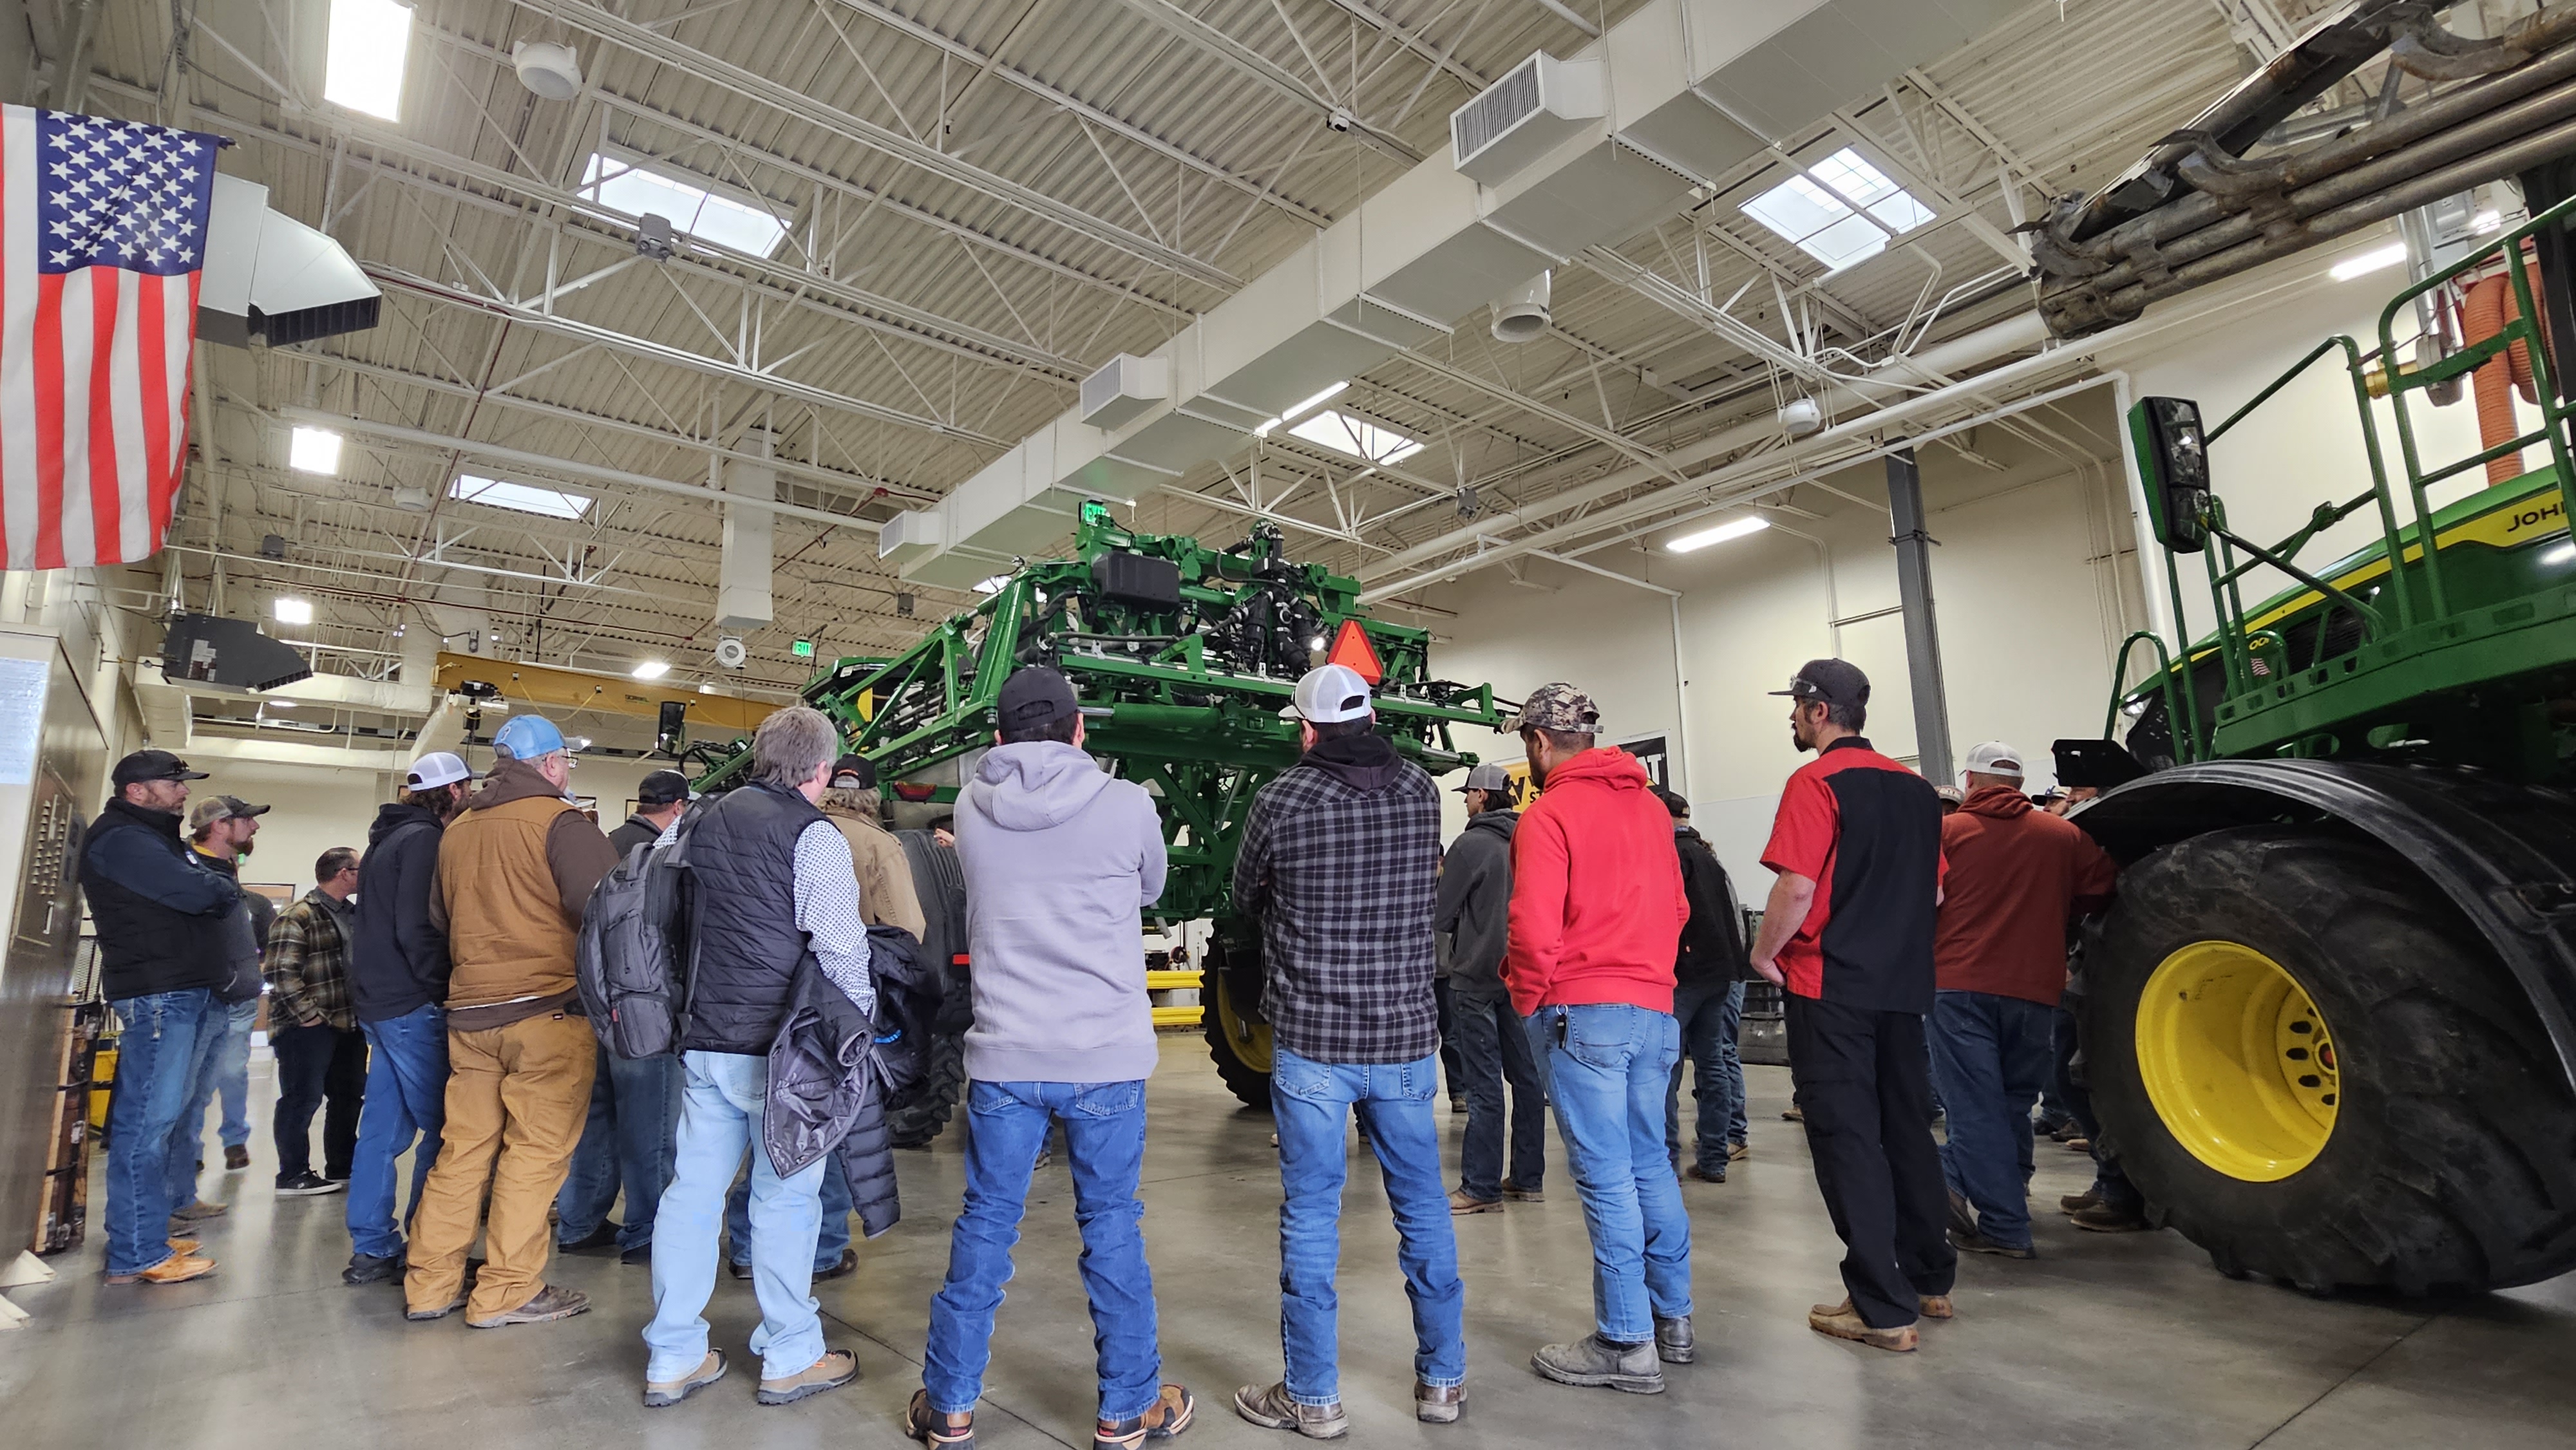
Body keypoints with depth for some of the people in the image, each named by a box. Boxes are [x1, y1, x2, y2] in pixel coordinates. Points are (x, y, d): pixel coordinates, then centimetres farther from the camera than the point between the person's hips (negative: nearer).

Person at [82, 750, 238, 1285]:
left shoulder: (159, 838, 21)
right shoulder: (120, 839, -11)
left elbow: (220, 897, 19)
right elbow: (199, 893, -21)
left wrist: (214, 892, -1)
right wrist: (224, 889, -2)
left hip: (188, 991, 10)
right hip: (157, 994, -10)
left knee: (171, 1115, 14)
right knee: (149, 1120, -7)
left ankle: (145, 1235, 22)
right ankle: (137, 1255, -3)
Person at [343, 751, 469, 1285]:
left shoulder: (387, 839, 17)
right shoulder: (424, 840, -13)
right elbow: (417, 930, -20)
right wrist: (443, 989, -11)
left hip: (378, 1001, 10)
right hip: (413, 1003, -10)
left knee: (384, 1128, 12)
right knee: (440, 1128, -3)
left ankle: (372, 1250, 17)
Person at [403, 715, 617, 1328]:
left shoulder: (457, 829, 14)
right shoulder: (559, 822, -10)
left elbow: (439, 916, 25)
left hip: (469, 1010, 7)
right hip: (548, 1008, -7)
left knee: (464, 1146, 15)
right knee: (535, 1151, 1)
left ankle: (431, 1283, 22)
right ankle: (507, 1292, 7)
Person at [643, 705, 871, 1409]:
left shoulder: (703, 819, 9)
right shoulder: (813, 836, -13)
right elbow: (842, 948, -17)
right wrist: (864, 1014, -2)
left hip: (703, 1038, 7)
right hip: (781, 1047, -6)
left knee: (693, 1189, 13)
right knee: (786, 1197, 5)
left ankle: (672, 1358, 23)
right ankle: (790, 1358, 17)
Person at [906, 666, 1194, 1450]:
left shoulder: (971, 809, -1)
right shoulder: (1127, 805, -8)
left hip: (1003, 1055, 2)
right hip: (1106, 1057, -2)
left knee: (984, 1226, 14)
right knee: (1112, 1229, 11)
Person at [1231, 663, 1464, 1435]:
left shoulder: (1281, 800, -10)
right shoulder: (1422, 792, 0)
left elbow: (1247, 901, 5)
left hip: (1312, 1043, -3)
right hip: (1406, 1038, 4)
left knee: (1310, 1217, 8)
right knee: (1424, 1208, 15)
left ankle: (1313, 1397, 19)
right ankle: (1443, 1380, 28)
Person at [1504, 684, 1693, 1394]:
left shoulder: (1548, 813, -10)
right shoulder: (1649, 804, 12)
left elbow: (1534, 928, -16)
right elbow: (1676, 907, 15)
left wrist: (1526, 998, -1)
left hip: (1583, 1014, -7)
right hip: (1655, 1008, 7)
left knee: (1606, 1175, 0)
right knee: (1649, 1162, 17)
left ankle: (1627, 1344, 9)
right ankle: (1674, 1321, 28)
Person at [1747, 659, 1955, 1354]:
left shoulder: (1816, 782, -13)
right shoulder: (1915, 787, 10)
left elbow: (1797, 886, -21)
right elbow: (1934, 891, 15)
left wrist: (1765, 953, -7)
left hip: (1829, 985, -7)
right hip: (1903, 984, 8)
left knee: (1848, 1140, -1)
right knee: (1907, 1130, 17)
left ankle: (1882, 1308, 4)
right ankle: (1930, 1280, 29)